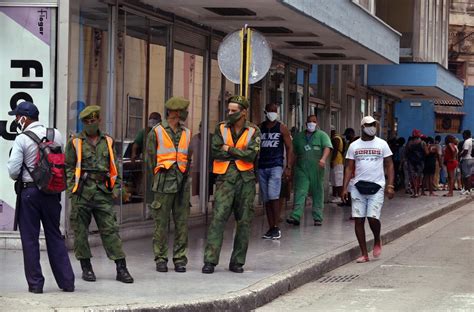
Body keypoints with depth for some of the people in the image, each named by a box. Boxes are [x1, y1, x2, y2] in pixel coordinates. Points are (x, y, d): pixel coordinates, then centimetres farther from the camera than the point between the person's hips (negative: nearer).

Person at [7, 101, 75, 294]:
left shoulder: (22, 139, -11)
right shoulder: (56, 135, 3)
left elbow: (13, 171, -12)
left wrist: (20, 178, 9)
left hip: (29, 191, -4)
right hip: (52, 191, 4)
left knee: (30, 239, 4)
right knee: (55, 236, 12)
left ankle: (35, 283, 4)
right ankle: (66, 282, 11)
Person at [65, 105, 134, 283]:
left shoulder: (107, 141, 14)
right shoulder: (75, 142, 4)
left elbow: (114, 166, 19)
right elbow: (68, 168, 2)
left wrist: (116, 187, 10)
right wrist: (72, 189, -7)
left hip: (103, 192, 2)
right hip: (82, 193, -2)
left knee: (110, 229, -2)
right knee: (81, 231, 2)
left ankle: (121, 269, -3)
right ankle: (86, 268, 13)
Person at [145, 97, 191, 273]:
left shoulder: (186, 133, 13)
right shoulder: (156, 132, 0)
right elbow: (150, 158, 3)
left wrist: (184, 175, 9)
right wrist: (159, 178, 4)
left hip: (182, 183, 4)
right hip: (164, 183, -4)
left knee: (182, 222, 3)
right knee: (161, 222, -2)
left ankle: (180, 259, 8)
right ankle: (161, 259, 5)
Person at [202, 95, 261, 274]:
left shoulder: (253, 131, 3)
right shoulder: (221, 128, 6)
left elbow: (251, 155, -11)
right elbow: (215, 152, -5)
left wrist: (229, 149, -7)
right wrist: (240, 152, -7)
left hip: (246, 179, 1)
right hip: (225, 178, -1)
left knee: (244, 221, 4)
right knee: (218, 218, -11)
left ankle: (237, 262, 13)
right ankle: (210, 260, -12)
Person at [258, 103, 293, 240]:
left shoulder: (282, 128, 2)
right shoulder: (259, 128, 10)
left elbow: (289, 148, 1)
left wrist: (288, 167, -8)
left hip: (276, 166, -4)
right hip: (262, 167, 4)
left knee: (273, 196, -16)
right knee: (266, 199, 5)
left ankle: (276, 228, -11)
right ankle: (271, 228, 10)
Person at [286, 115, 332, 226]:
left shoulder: (322, 135, 5)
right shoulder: (298, 136, 16)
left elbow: (327, 147, -11)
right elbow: (293, 152, 19)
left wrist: (323, 159, -29)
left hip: (316, 170, -1)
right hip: (301, 170, 2)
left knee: (318, 193, 3)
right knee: (300, 192, -9)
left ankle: (317, 218, 9)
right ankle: (295, 216, -18)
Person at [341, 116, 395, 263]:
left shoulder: (382, 144, 4)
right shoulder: (354, 146, 8)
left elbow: (389, 165, 5)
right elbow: (349, 168, 9)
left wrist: (390, 186, -6)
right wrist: (345, 187, -1)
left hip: (376, 186, -2)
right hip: (358, 186, 2)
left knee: (373, 218, -14)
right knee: (358, 220, -1)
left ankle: (377, 241, 17)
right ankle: (364, 254, 7)